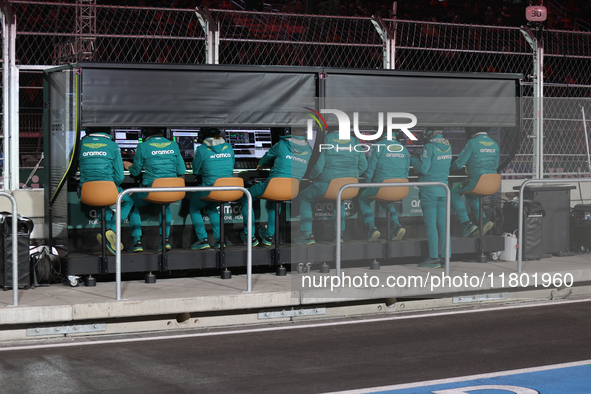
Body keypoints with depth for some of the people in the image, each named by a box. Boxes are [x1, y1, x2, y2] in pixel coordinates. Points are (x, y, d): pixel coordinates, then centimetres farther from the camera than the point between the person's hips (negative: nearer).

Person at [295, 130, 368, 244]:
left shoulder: (326, 140, -10)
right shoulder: (354, 141, 2)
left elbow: (318, 166, -12)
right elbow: (363, 165, 4)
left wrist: (312, 177, 9)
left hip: (327, 185, -5)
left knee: (304, 198, 23)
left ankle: (307, 235, 16)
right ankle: (339, 233, 33)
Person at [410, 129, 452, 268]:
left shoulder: (429, 147, -15)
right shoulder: (448, 146, 7)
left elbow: (423, 168, -17)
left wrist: (412, 159, 0)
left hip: (429, 190, -7)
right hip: (443, 188, 7)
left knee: (430, 224, -3)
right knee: (442, 224, 8)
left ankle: (433, 258, -4)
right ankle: (445, 257, 9)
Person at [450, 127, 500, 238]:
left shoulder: (472, 142, -11)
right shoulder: (494, 144, 10)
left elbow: (459, 164, -9)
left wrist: (451, 167, 14)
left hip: (476, 181, -7)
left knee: (454, 193, 14)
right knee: (470, 195, 33)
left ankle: (467, 224, 4)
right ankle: (484, 220, 17)